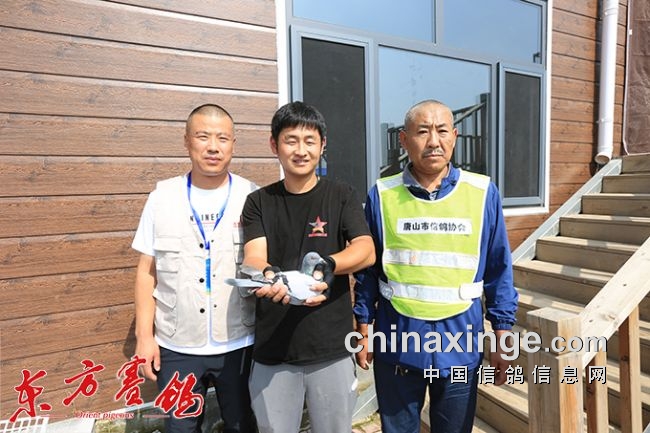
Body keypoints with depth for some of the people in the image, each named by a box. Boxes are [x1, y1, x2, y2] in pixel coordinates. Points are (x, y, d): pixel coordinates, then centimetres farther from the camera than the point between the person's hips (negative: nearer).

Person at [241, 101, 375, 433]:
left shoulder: (341, 196, 0)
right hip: (271, 348, 1)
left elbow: (366, 251, -12)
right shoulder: (258, 202, 3)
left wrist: (327, 264, -32)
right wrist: (268, 277, -34)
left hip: (331, 346, 0)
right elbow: (253, 257, -10)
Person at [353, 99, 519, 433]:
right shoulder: (382, 195, -5)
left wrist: (502, 338, 2)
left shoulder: (483, 193, -5)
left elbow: (498, 270, 1)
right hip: (397, 342, 0)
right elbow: (368, 269, 1)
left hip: (460, 342, 1)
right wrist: (364, 330, 3)